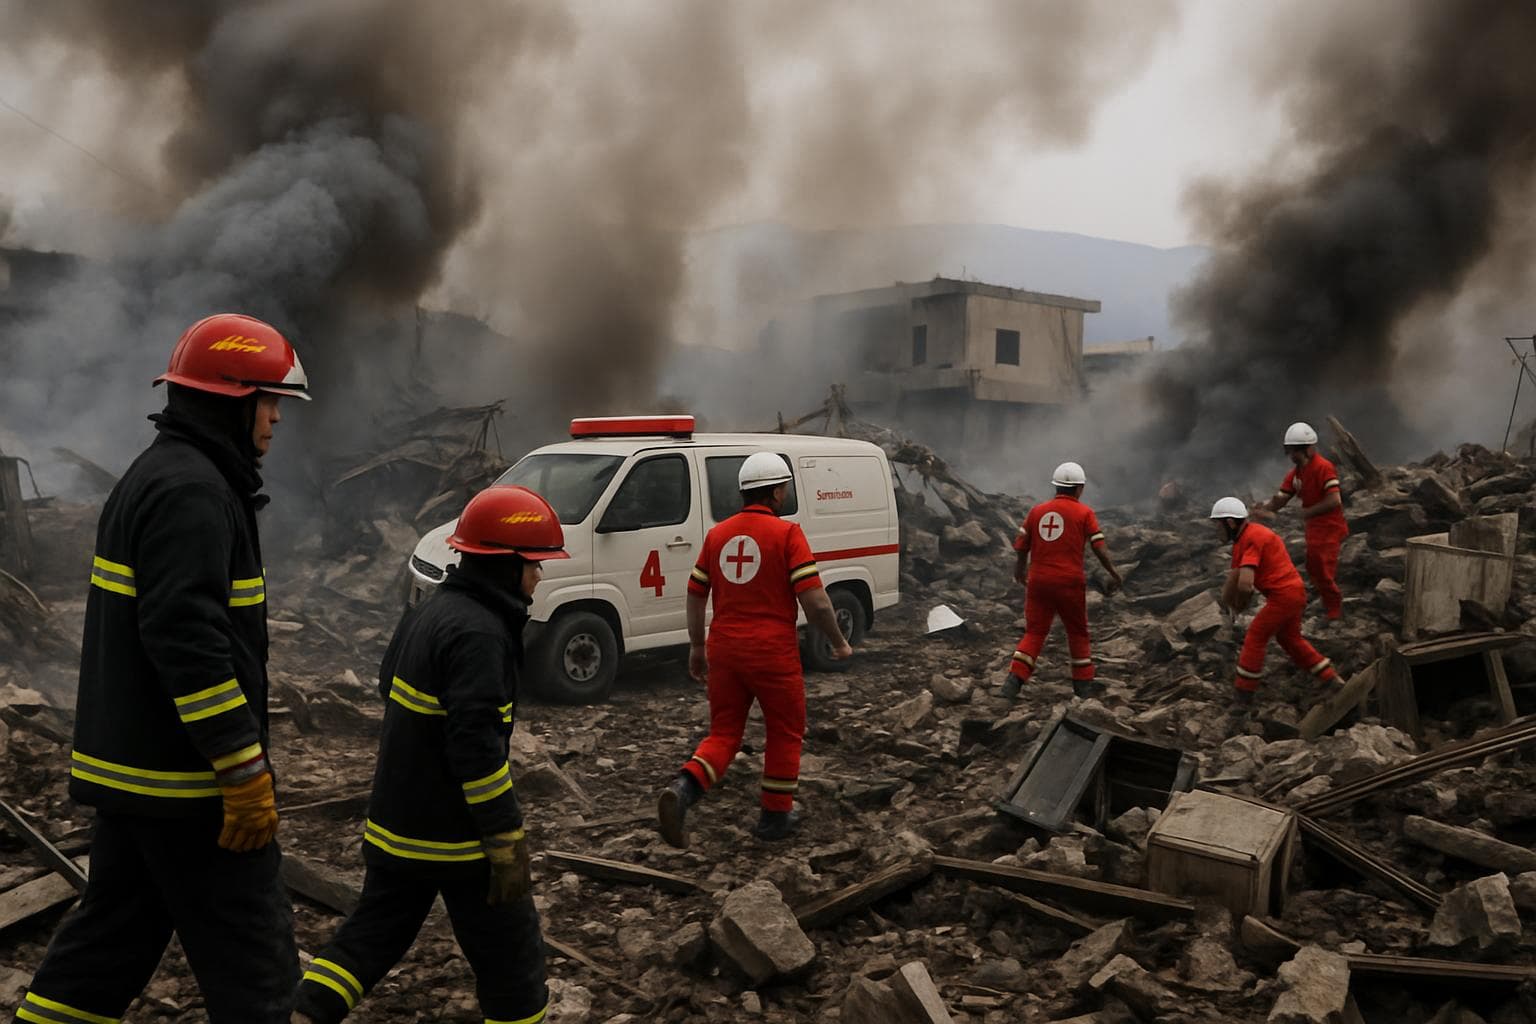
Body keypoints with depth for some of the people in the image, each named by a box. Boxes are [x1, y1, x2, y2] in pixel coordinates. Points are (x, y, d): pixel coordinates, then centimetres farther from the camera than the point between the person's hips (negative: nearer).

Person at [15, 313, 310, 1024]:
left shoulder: (155, 476, 16)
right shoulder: (192, 490, -18)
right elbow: (188, 638, -26)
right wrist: (246, 772, -24)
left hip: (127, 768, 10)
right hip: (186, 782, -10)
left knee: (109, 940, 19)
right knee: (252, 964, -1)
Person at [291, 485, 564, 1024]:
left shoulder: (429, 611, 8)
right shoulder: (478, 633, -23)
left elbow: (389, 685, 20)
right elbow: (476, 747, -28)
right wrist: (508, 844, -23)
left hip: (396, 824, 9)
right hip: (457, 836, -9)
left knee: (369, 939, 20)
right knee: (512, 964, 6)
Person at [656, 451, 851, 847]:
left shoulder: (718, 534, 8)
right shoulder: (786, 533, -8)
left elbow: (695, 596, 12)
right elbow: (815, 600, -13)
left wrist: (696, 647, 24)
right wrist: (839, 642, 1)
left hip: (725, 651, 5)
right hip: (773, 653, -4)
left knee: (723, 733, 14)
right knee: (785, 733, 16)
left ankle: (683, 789, -10)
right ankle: (776, 816, 24)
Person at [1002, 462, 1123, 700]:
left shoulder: (1037, 511, 8)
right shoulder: (1084, 513, -2)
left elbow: (1021, 548, 11)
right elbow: (1100, 549, -6)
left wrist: (1020, 573, 28)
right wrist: (1115, 575, 7)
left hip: (1038, 582, 3)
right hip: (1069, 582, -2)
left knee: (1034, 632, 9)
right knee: (1078, 632, 15)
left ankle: (1015, 678, -6)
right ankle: (1083, 683, 21)